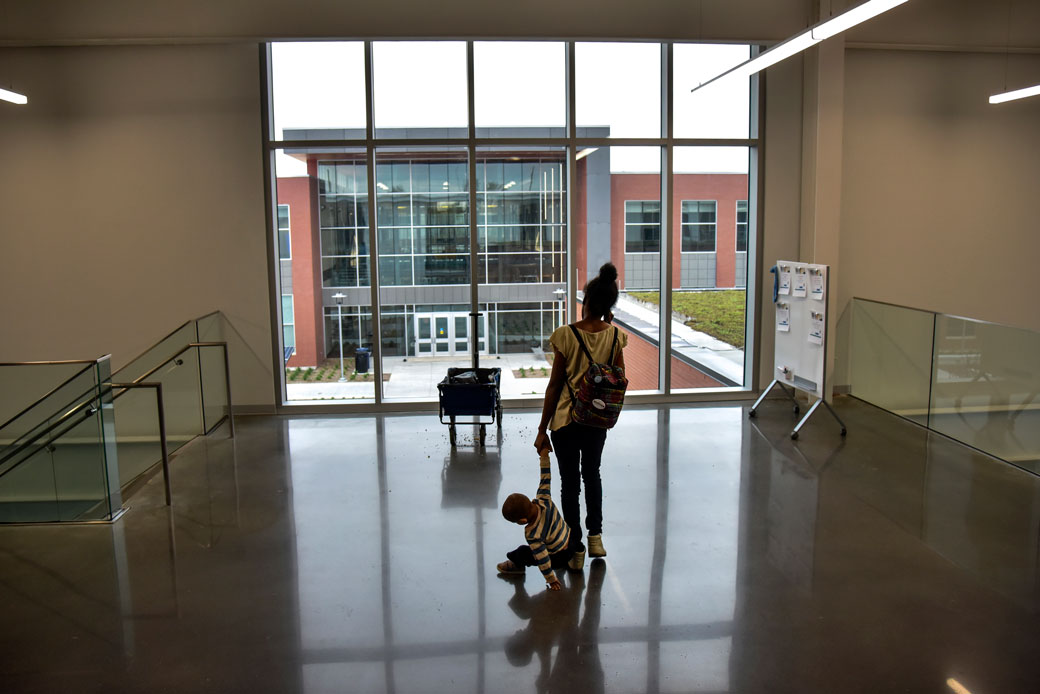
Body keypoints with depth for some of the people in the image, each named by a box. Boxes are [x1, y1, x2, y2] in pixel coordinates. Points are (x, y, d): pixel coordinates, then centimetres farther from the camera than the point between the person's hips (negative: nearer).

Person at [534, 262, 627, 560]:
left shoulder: (566, 335, -17)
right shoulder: (615, 336, -7)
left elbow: (554, 385, -13)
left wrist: (542, 429, -5)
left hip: (566, 418, -4)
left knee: (570, 482, 10)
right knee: (592, 475, 24)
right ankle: (595, 537, 27)